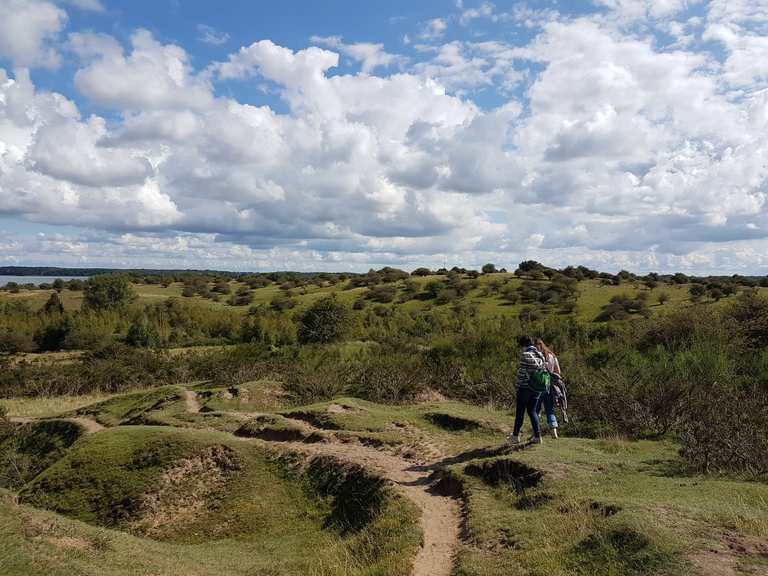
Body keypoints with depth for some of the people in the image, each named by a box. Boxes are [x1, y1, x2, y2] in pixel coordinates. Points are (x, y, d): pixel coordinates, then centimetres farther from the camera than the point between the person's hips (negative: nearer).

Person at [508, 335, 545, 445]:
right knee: (532, 411, 13)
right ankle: (537, 436, 9)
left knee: (520, 412, 4)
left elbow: (523, 372, -18)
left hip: (524, 387, -6)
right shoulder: (540, 355, 8)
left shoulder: (525, 355, -14)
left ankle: (516, 436, 12)